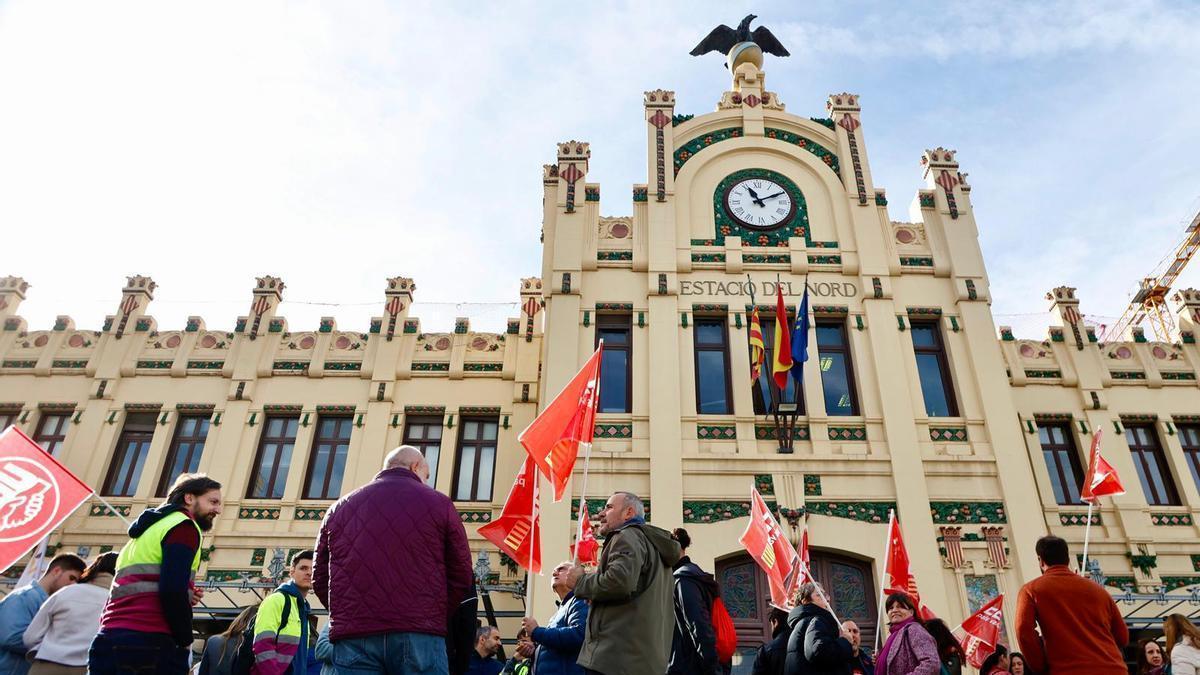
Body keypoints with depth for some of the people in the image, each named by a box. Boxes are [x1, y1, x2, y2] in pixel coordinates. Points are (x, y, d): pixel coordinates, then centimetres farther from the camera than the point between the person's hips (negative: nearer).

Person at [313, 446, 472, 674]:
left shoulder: (340, 508, 20)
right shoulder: (438, 503, 9)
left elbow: (320, 579, 20)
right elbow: (461, 577, 7)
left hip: (353, 638, 3)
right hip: (419, 636, -3)